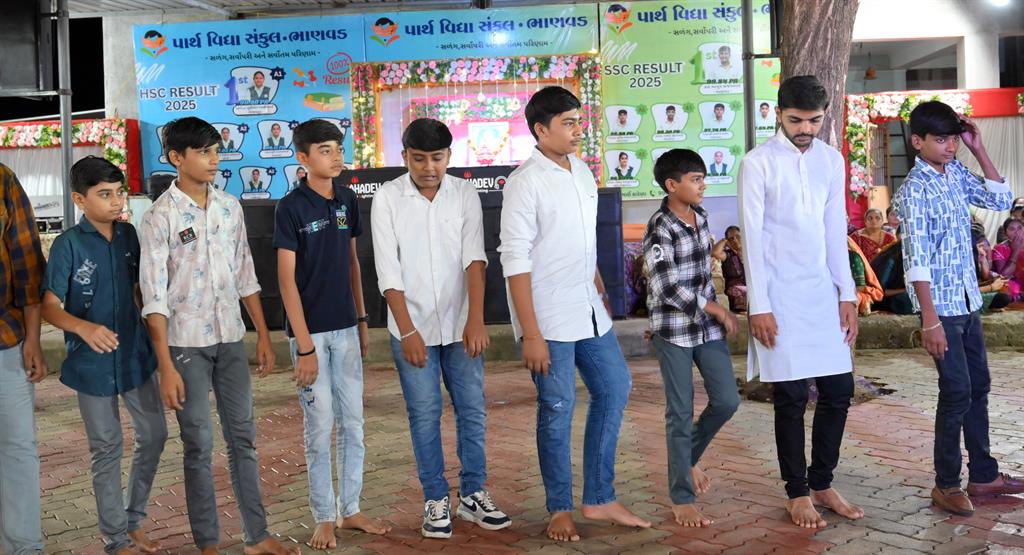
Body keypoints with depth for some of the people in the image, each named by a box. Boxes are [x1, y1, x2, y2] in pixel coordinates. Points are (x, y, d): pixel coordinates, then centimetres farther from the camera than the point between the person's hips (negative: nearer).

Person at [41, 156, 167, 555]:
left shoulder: (128, 235, 2)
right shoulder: (69, 244, -14)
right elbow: (49, 305, -17)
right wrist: (83, 326, -35)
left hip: (135, 354, 5)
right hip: (93, 361, -5)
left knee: (154, 435, 11)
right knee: (107, 448, 6)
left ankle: (134, 520, 30)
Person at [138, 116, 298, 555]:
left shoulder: (230, 207, 6)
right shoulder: (159, 217, -10)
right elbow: (154, 297, -12)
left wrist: (263, 334, 10)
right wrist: (166, 367, -16)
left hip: (231, 338, 5)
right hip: (187, 344, -5)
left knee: (243, 438, 9)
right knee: (199, 445, 2)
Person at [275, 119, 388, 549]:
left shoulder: (348, 200, 5)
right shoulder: (291, 208, -11)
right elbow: (287, 279, -13)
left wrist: (362, 319, 12)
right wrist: (304, 345, -16)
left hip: (346, 328, 5)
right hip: (311, 331, -5)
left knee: (353, 423, 10)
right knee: (320, 427, 2)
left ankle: (350, 508, 22)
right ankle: (324, 518, 15)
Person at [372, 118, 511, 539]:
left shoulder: (465, 193, -1)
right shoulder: (387, 198, -5)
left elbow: (474, 258, -9)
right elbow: (389, 272, -8)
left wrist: (476, 320, -19)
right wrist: (408, 331, -13)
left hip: (459, 326, 2)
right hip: (412, 328, -2)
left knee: (472, 410, 7)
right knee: (425, 415, 4)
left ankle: (473, 493, 21)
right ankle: (436, 499, 17)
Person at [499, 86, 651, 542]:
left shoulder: (582, 171, 9)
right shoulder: (526, 182, -14)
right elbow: (515, 261, -17)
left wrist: (602, 293, 17)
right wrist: (531, 334, -20)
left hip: (589, 311, 8)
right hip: (548, 317, -8)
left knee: (614, 390, 10)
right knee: (557, 410, 0)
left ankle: (599, 499, 22)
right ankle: (560, 509, 16)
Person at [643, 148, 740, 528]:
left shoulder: (700, 217, 8)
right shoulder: (660, 228, -16)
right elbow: (667, 287, -21)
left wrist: (717, 313, 18)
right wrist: (717, 310, -16)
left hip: (707, 326, 7)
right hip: (674, 330, -7)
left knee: (727, 401, 5)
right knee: (681, 411, -1)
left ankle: (687, 458, 31)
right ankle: (682, 499, 10)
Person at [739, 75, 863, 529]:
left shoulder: (832, 160, 8)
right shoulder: (759, 163, -9)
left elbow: (837, 231, 11)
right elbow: (752, 238, -11)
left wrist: (847, 294, 6)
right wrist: (758, 307, -14)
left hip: (824, 292, 5)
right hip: (781, 296, -5)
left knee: (838, 391, 7)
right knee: (792, 397, 0)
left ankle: (822, 482, 23)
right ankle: (797, 493, 14)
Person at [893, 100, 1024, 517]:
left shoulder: (956, 173, 7)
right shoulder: (914, 190, -16)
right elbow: (917, 260, -20)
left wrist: (978, 150, 3)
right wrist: (930, 321, -23)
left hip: (968, 300, 8)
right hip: (941, 304, -8)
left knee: (979, 385, 14)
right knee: (957, 391, -5)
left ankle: (984, 475, 27)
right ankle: (946, 485, 7)